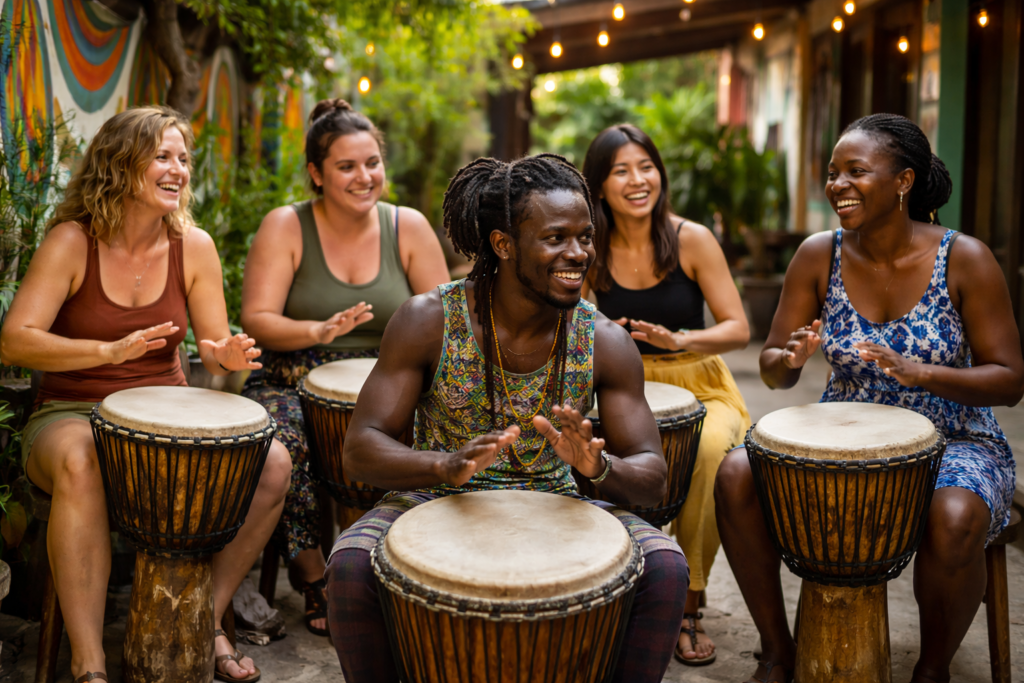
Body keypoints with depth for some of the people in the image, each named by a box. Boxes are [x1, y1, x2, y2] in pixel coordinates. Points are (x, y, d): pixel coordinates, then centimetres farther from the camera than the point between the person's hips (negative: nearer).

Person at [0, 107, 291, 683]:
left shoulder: (194, 247, 2)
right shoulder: (72, 242, -7)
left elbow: (215, 352, 6)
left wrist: (228, 358, -20)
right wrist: (110, 351, -30)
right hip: (73, 415, -3)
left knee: (272, 461, -21)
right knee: (80, 464, -40)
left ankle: (207, 619, -4)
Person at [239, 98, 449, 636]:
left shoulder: (408, 227, 5)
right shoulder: (285, 227, -2)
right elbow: (256, 319, -11)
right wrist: (319, 331, -30)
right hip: (293, 384, -1)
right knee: (279, 443, -32)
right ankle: (314, 577, -9)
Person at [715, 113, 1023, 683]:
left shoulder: (964, 259, -12)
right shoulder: (819, 256, -4)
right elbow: (773, 372, 1)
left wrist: (919, 373, -29)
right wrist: (791, 358, -25)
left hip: (948, 440, -3)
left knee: (954, 520, -36)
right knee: (737, 476, -21)